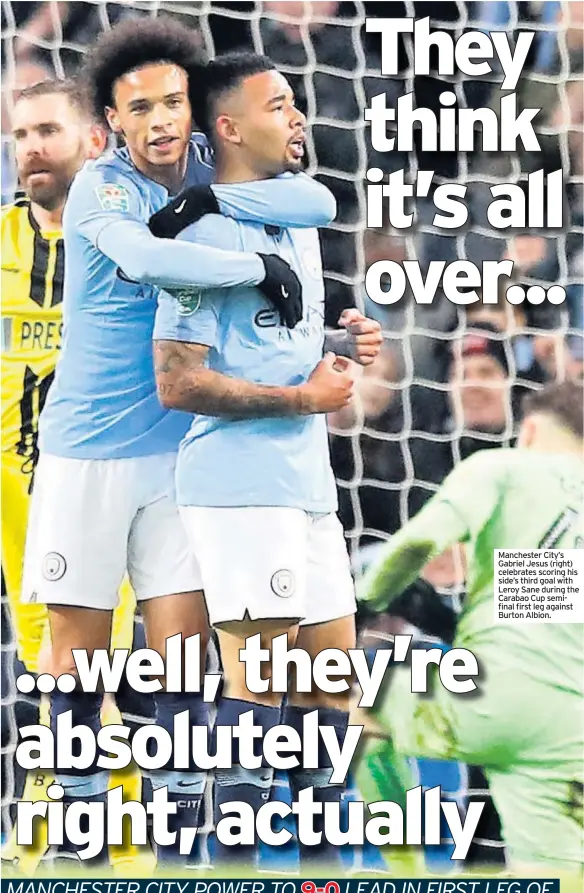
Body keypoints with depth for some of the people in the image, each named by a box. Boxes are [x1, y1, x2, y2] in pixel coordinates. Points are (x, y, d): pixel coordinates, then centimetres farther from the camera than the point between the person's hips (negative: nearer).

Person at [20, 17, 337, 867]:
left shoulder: (213, 174, 2)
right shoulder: (101, 186, -10)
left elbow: (320, 202, -14)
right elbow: (144, 257, -31)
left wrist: (211, 198, -22)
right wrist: (260, 267, -26)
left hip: (179, 450, 3)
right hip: (86, 452, -3)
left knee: (182, 642, 1)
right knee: (79, 646, 3)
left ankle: (179, 815, 11)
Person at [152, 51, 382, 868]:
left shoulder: (301, 224, 17)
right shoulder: (208, 233, -11)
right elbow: (177, 382, -16)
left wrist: (346, 348, 7)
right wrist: (305, 397, -13)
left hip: (307, 482, 9)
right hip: (239, 485, -9)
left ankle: (320, 852, 23)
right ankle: (236, 858, 2)